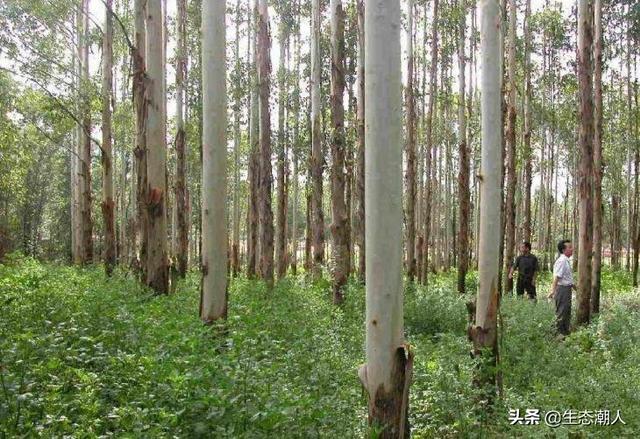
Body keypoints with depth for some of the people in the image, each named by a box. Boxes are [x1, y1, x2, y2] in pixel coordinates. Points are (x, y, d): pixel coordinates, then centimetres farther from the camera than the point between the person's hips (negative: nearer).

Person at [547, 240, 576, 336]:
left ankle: (565, 331, 31)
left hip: (567, 288, 10)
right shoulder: (561, 261, -19)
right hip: (562, 289, -10)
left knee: (567, 311, 19)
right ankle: (559, 332, 8)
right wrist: (553, 290, -31)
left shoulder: (566, 261, 12)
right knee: (561, 311, -1)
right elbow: (556, 277, -26)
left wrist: (573, 285, 39)